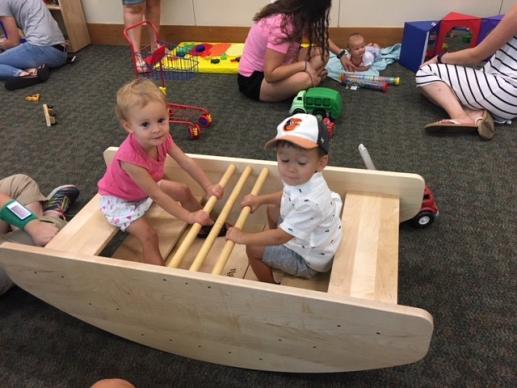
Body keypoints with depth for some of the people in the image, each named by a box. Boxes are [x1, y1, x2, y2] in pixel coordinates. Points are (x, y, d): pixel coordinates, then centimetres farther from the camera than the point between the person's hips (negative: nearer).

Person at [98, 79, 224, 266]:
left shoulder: (161, 138, -25)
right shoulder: (130, 159, -43)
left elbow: (186, 162, -13)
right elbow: (157, 196, -37)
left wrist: (209, 187, -13)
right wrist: (189, 217, -33)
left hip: (146, 187, 7)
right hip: (118, 200, -7)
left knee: (183, 190, 10)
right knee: (148, 235, -20)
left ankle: (207, 225, 31)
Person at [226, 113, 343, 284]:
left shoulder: (309, 202, -41)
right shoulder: (302, 181, -16)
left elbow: (279, 237, -31)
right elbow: (287, 196, 11)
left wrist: (243, 237, -20)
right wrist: (261, 199, 3)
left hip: (308, 260, -8)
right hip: (306, 236, 8)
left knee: (253, 249, -4)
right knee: (272, 209, 19)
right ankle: (275, 250, 37)